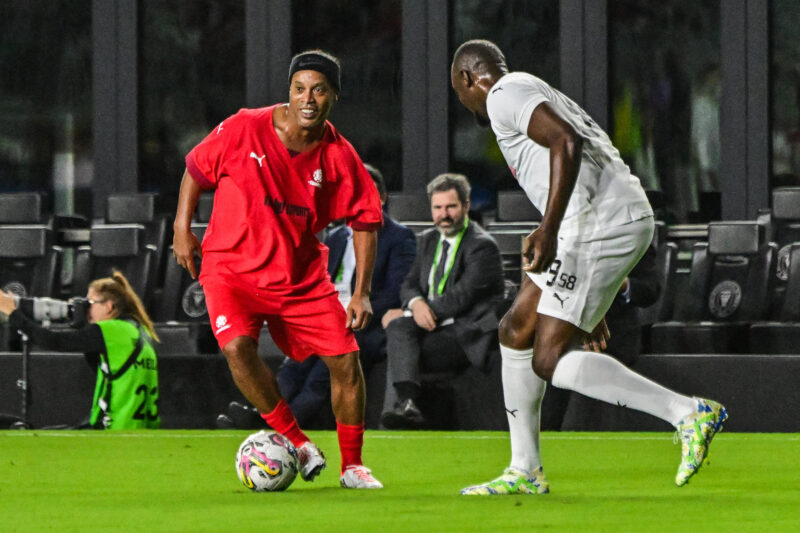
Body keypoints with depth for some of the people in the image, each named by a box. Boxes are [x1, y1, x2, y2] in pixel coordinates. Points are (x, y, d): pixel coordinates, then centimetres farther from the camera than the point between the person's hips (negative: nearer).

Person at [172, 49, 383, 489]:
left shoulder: (340, 157, -9)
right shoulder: (244, 129, -15)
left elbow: (366, 221, 0)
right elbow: (196, 169, 2)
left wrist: (361, 294, -5)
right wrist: (182, 229, -1)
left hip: (302, 274, 2)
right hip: (233, 266, -2)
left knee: (345, 358, -6)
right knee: (237, 346, -28)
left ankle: (352, 465, 13)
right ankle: (296, 442, -11)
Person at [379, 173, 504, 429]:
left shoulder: (482, 246, -8)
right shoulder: (429, 240, 18)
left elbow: (460, 299, -15)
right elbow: (410, 284, 16)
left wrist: (402, 314, -11)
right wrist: (416, 303, -12)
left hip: (467, 335, -6)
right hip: (433, 326, 6)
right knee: (398, 327, -29)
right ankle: (406, 401, -48)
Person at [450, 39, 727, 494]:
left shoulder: (505, 94, 0)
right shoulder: (541, 96, 30)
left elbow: (567, 142, -20)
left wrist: (549, 229, -26)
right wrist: (589, 312, 33)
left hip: (602, 224, -10)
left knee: (551, 363, -9)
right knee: (517, 332, 18)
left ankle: (690, 413, -13)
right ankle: (525, 472, 24)